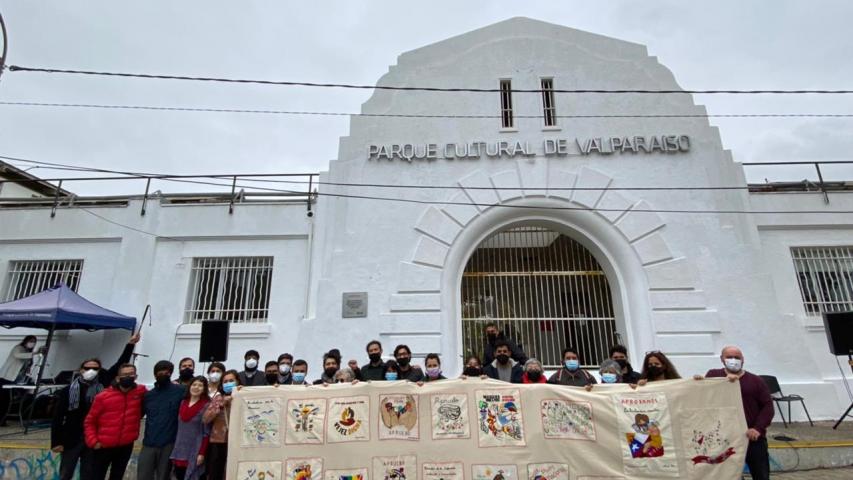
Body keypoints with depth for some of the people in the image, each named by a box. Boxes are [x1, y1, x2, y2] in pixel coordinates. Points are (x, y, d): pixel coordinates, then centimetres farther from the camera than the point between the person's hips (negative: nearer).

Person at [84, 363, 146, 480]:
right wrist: (93, 441, -8)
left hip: (126, 446, 1)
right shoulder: (103, 396, -7)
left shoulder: (141, 392, -3)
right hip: (103, 447, -1)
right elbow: (89, 421, 1)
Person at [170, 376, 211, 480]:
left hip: (195, 451, -5)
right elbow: (179, 426, 15)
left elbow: (207, 432, -11)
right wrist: (175, 448, 11)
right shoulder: (183, 402, 8)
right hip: (180, 450, 5)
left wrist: (202, 453, -15)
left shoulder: (206, 405, -9)